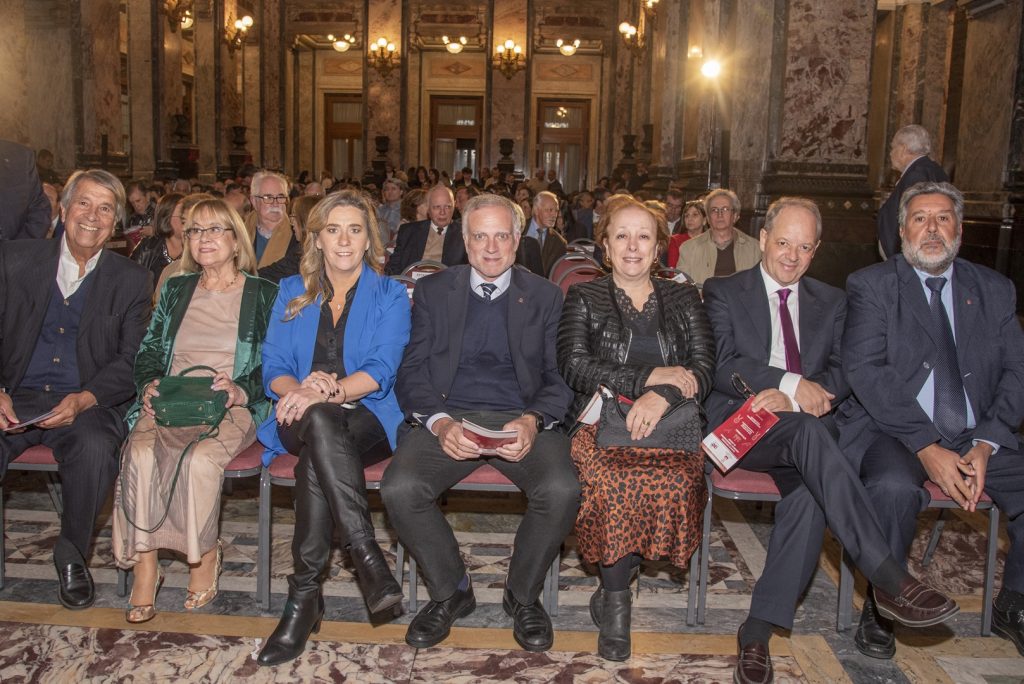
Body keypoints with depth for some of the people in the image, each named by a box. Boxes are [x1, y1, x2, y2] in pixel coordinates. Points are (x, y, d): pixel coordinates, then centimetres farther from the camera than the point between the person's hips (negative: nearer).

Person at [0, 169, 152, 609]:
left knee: (95, 446, -33)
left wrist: (84, 399, -18)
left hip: (87, 403, 0)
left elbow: (132, 361, 0)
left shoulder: (132, 281, 6)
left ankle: (72, 556, -8)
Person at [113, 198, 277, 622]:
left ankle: (205, 555, -11)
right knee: (141, 453, -30)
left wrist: (241, 391, -16)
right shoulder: (176, 289, 22)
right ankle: (144, 566, -20)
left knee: (200, 458, -34)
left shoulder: (264, 294, 9)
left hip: (231, 407, -3)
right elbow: (147, 352, 19)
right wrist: (150, 385, -3)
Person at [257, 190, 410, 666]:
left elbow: (380, 371, -6)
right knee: (319, 422, -36)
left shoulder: (390, 295, 8)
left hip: (368, 418, -2)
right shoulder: (292, 292, 16)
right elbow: (273, 367, 8)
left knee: (315, 455, -36)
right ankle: (366, 554, -40)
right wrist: (300, 390, -16)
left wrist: (328, 391, -25)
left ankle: (305, 594, -30)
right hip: (301, 422, 2)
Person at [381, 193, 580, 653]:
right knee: (399, 488, -27)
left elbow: (558, 376, 6)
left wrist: (533, 421, -16)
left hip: (521, 420, 0)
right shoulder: (433, 292, 12)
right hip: (448, 417, 1)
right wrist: (438, 422, -16)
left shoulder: (544, 297, 12)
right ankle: (449, 592, 1)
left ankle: (523, 595, 1)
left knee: (562, 491, -28)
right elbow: (412, 372, 5)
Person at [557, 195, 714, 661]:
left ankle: (612, 587, -12)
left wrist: (662, 395, -15)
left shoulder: (684, 299, 20)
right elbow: (574, 366, -2)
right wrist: (649, 376, -9)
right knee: (612, 480, -35)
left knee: (676, 480, -34)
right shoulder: (584, 299, 15)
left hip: (670, 423, 1)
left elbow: (704, 369, 6)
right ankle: (616, 603, -13)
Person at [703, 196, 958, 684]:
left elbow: (841, 375, 6)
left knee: (811, 491, -31)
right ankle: (888, 577, -37)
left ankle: (758, 630, -24)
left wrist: (791, 398, -15)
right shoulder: (723, 293, 8)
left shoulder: (831, 302, 19)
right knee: (808, 429, -35)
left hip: (805, 432, 3)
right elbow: (720, 366, -6)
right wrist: (792, 383, -20)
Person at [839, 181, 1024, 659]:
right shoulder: (871, 285, 1)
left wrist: (985, 445, -12)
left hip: (978, 436, 4)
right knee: (895, 487, -34)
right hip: (892, 431, -4)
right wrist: (927, 447, -20)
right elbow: (865, 372, -11)